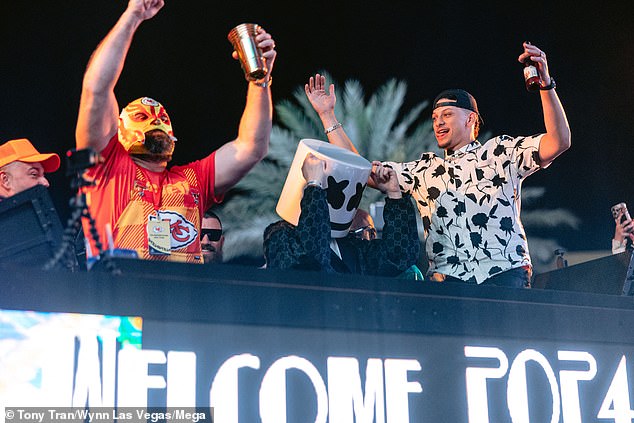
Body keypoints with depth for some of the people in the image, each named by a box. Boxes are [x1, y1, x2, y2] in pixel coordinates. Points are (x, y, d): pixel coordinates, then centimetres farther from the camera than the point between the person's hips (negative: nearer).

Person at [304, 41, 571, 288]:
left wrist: (546, 85, -10)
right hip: (447, 278, 3)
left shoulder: (500, 152, 15)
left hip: (504, 273, -2)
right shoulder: (424, 171, 25)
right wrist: (328, 116, 22)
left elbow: (558, 143, 3)